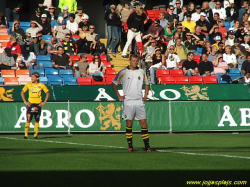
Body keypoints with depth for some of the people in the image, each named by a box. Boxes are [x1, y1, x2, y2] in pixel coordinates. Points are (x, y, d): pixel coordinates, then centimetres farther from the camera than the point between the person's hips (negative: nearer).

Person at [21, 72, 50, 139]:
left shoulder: (41, 85, 2)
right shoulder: (28, 85, 2)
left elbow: (47, 93, 10)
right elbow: (22, 92, 9)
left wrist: (44, 102, 1)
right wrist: (25, 101, 0)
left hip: (38, 104, 1)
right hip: (30, 104, -1)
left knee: (37, 120, 4)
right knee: (28, 120, -8)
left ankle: (35, 135, 9)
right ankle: (26, 135, -5)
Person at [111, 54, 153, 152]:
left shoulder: (142, 72, 9)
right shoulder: (123, 72, 0)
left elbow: (147, 84, 24)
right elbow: (114, 83, 8)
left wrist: (145, 96, 12)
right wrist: (119, 96, 2)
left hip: (139, 101, 2)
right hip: (128, 101, -2)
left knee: (143, 122, -3)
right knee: (129, 123, -1)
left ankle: (147, 146, -3)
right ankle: (130, 146, 4)